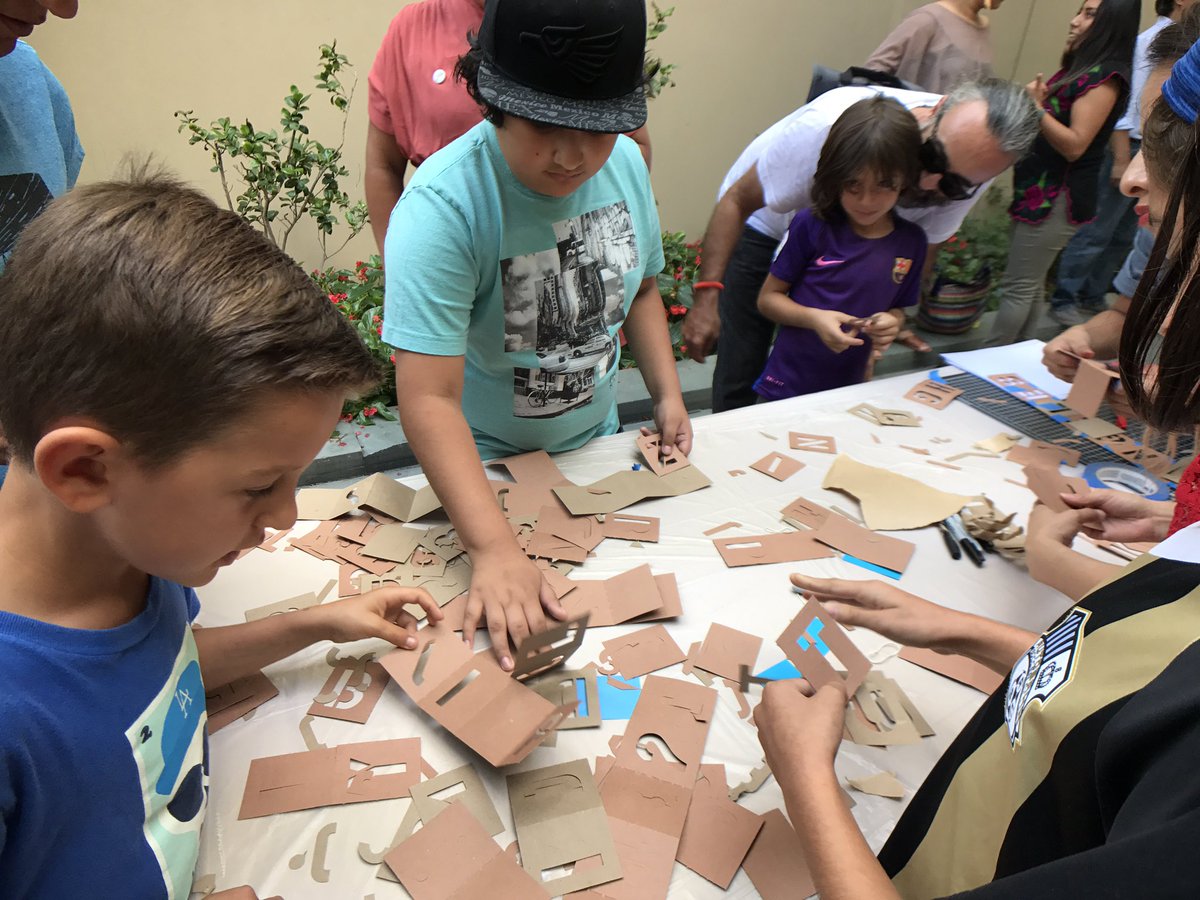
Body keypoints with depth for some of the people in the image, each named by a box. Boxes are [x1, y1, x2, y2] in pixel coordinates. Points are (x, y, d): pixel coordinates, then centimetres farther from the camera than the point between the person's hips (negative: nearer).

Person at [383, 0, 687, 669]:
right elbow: (431, 397, -37)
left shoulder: (626, 164, -12)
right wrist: (496, 549, -45)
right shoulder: (442, 207, -32)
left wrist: (668, 394, -6)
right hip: (482, 458, -5)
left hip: (595, 436, 5)